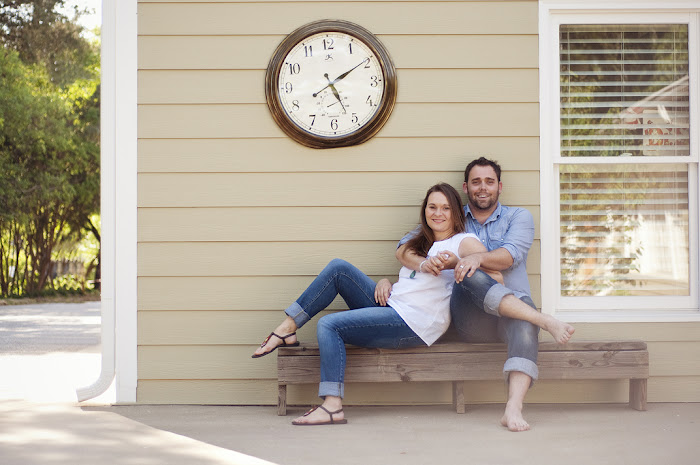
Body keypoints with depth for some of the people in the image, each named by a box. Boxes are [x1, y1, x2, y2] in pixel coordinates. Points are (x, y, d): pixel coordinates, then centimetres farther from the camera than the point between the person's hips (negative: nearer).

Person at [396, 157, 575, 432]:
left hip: (510, 315, 0)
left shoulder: (518, 217, 17)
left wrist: (478, 257, -28)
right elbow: (403, 249, 10)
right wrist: (424, 263, -15)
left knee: (524, 304, -39)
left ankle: (513, 409, -53)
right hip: (469, 320, 1)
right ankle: (546, 321, -39)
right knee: (471, 276, -33)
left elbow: (510, 256, -5)